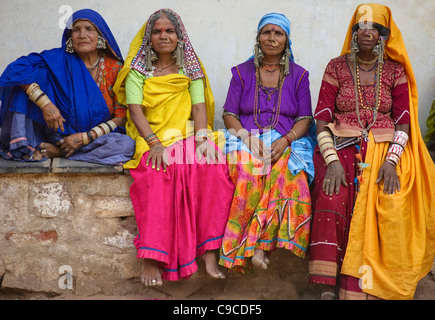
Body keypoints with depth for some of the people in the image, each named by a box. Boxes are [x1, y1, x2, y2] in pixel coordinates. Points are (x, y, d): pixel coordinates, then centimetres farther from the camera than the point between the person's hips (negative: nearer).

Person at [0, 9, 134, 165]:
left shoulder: (115, 68, -3)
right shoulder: (60, 59, -4)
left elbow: (121, 117, -6)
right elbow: (17, 69, -18)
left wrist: (86, 137, -17)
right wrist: (46, 104, -30)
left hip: (96, 137, 1)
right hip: (57, 132, -1)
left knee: (128, 144, -33)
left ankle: (55, 151, -24)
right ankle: (24, 146, -20)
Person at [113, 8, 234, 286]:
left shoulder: (191, 69, 17)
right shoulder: (138, 70, 9)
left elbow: (199, 107, 5)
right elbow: (135, 110, -4)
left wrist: (202, 138, -15)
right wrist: (155, 143, -20)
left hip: (188, 135, 2)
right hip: (152, 139, -2)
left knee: (212, 167, -30)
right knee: (158, 171, -35)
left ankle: (209, 251, -28)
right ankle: (151, 258, -35)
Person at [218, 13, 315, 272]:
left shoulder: (298, 75, 14)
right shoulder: (242, 72, 15)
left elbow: (305, 118, 7)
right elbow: (229, 114, 9)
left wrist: (286, 140, -13)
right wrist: (246, 135, -12)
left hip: (287, 142, 0)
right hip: (246, 139, 0)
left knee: (286, 173, -36)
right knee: (247, 171, -36)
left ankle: (257, 244, -32)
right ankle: (260, 245, -30)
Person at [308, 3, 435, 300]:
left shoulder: (395, 71, 10)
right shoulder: (337, 67, 8)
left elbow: (403, 123, 5)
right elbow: (322, 120, 1)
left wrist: (391, 161, -13)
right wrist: (332, 161, -14)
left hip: (385, 149, 1)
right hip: (341, 147, -1)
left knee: (390, 205, -27)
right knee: (331, 199, -29)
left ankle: (366, 286, -20)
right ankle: (329, 286, -24)